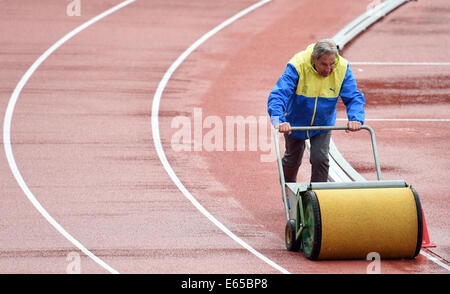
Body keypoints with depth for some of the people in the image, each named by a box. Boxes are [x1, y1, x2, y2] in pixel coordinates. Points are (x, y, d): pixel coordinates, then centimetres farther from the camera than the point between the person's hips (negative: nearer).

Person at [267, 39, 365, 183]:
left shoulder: (342, 68, -26)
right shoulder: (298, 66, -35)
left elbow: (354, 97, -22)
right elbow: (278, 95, -42)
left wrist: (356, 119, -43)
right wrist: (278, 121, -58)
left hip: (322, 124, 1)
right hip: (296, 122, -1)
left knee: (320, 159, -12)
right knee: (293, 159, 18)